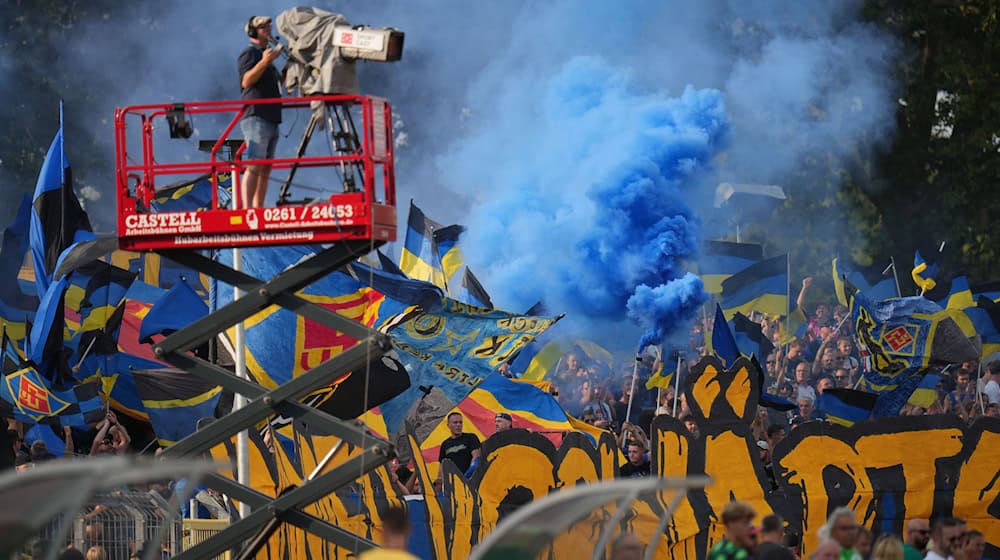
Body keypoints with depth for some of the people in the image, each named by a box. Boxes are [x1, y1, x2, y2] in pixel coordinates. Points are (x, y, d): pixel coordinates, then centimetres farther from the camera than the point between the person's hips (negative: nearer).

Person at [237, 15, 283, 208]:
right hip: (255, 117, -10)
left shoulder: (266, 55, 26)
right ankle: (246, 209, -24)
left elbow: (279, 82, 34)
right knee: (254, 167, -17)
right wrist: (264, 62, -26)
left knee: (265, 170, 5)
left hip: (270, 119, 10)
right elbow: (246, 81, -17)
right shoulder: (249, 54, -2)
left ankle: (258, 209, 3)